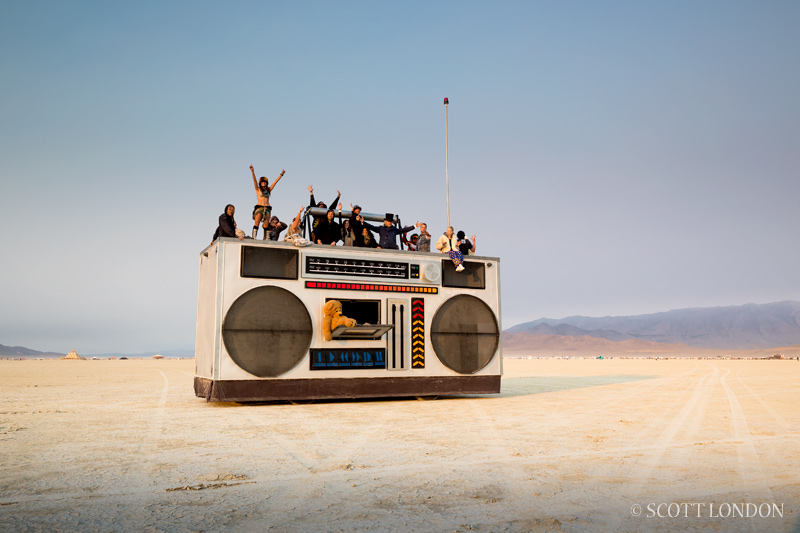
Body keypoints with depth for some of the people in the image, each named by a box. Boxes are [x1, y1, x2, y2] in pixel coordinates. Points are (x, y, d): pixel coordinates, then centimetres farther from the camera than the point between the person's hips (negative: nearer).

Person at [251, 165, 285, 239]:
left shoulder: (268, 189, 17)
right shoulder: (258, 189, 8)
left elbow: (275, 181, 18)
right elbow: (254, 180, -4)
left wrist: (281, 174, 18)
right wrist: (252, 171, -16)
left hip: (267, 208, 4)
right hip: (259, 207, -4)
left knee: (266, 225, 1)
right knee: (256, 223, -13)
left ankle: (266, 239, 1)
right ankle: (254, 238, -18)